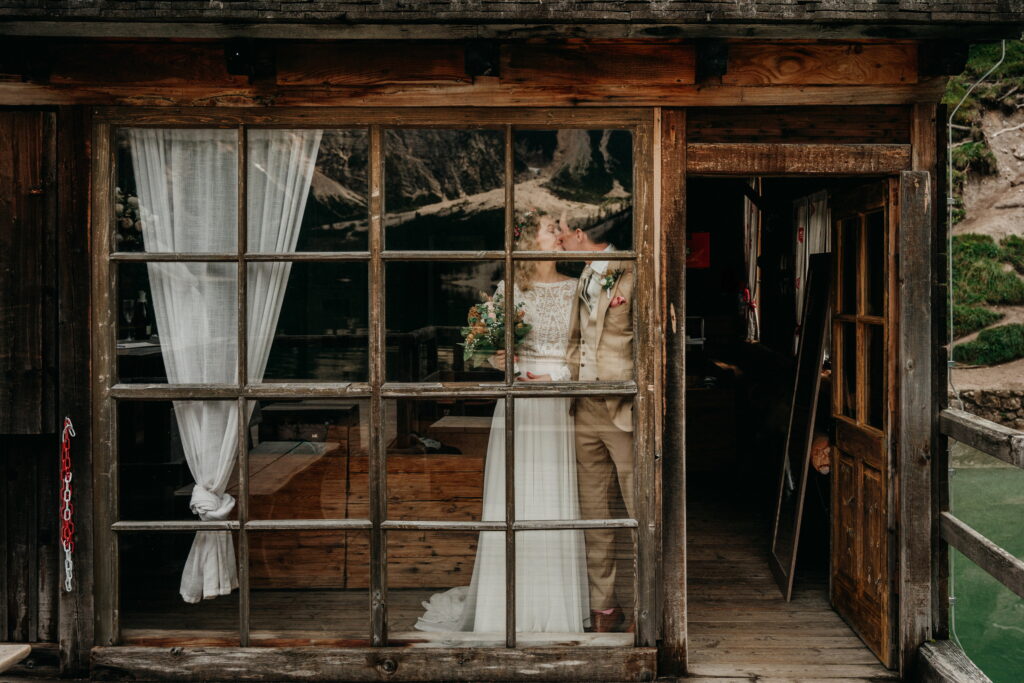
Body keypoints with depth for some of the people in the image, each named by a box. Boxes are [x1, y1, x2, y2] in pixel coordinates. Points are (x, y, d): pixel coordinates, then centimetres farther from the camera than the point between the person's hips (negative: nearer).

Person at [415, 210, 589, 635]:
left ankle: (559, 606, 11)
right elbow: (490, 349, 9)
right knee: (512, 501, -1)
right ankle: (509, 606, 8)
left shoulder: (576, 289, 9)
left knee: (560, 502, 0)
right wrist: (500, 360, -13)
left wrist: (556, 378, -9)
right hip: (519, 404, -1)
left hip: (564, 404, 1)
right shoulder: (508, 290, 6)